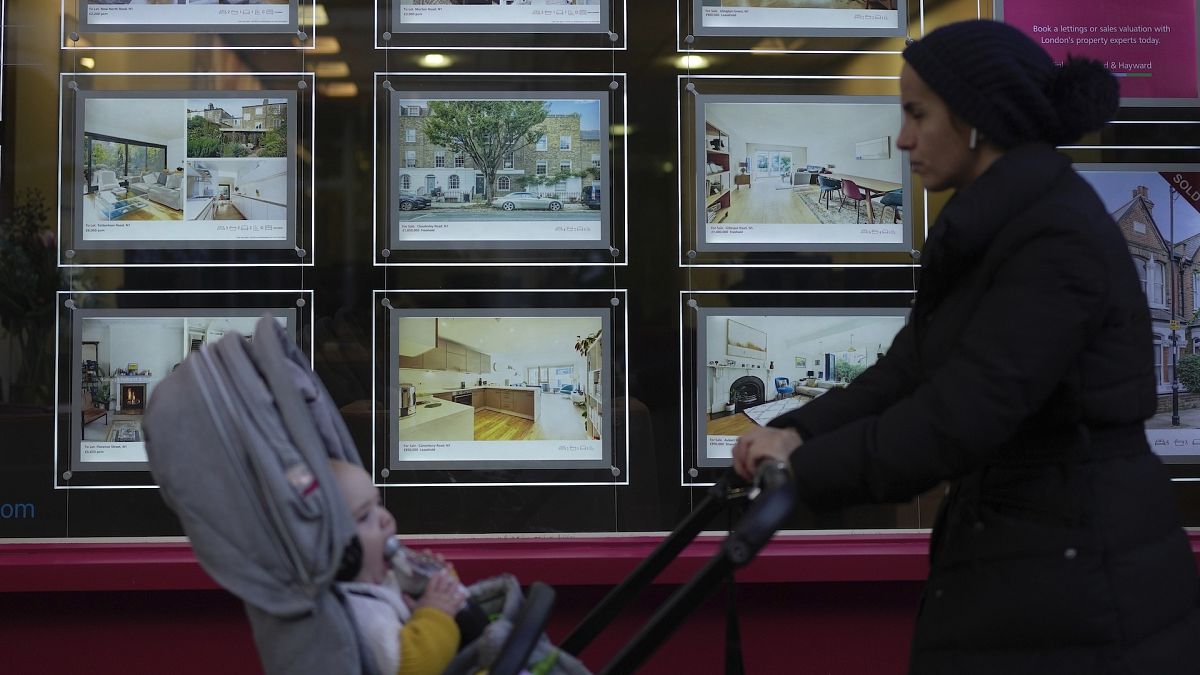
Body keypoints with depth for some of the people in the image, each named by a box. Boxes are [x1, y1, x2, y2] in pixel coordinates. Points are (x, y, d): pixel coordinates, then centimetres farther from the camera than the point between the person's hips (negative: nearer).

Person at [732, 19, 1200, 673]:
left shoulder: (1060, 239, -19)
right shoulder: (993, 233, 12)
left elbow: (963, 412, -24)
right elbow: (909, 372, 9)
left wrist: (809, 470, -16)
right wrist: (799, 433, -6)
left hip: (1080, 588, -9)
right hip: (1024, 556, 9)